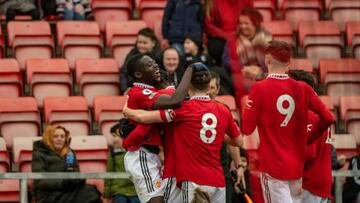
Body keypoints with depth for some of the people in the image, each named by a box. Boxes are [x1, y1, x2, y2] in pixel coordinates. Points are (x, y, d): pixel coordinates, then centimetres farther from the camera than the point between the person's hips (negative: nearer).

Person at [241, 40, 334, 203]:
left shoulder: (259, 89, -9)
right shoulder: (303, 89, 2)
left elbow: (247, 129, -7)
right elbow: (328, 118, -2)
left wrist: (248, 108, 12)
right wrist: (309, 139, 14)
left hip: (272, 165, -4)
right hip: (297, 165, 4)